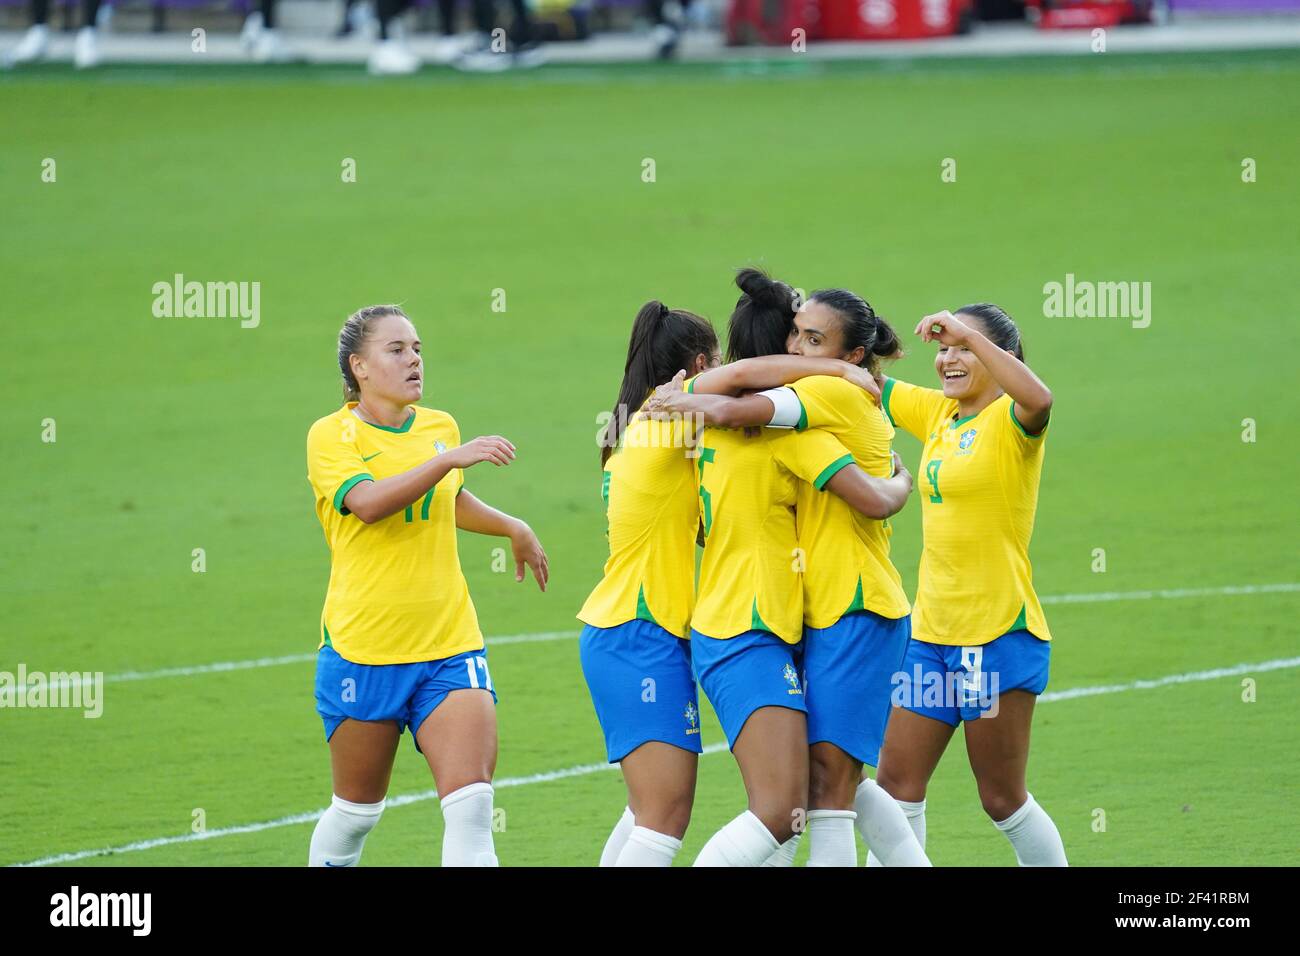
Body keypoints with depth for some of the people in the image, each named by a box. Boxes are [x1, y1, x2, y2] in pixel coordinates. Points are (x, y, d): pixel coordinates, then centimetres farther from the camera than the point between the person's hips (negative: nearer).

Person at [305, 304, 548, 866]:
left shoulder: (440, 428, 10)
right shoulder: (331, 436, -6)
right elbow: (368, 502, -26)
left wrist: (513, 528, 33)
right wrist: (449, 458, -33)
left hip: (450, 648, 3)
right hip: (363, 647, -3)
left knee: (471, 801, -13)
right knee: (356, 812, 10)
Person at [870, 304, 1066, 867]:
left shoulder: (1008, 420, -11)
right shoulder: (937, 413, 11)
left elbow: (1038, 399, -35)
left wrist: (967, 333, -33)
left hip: (1001, 631, -7)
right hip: (931, 630, 7)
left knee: (1002, 797, 0)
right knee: (897, 781, 5)